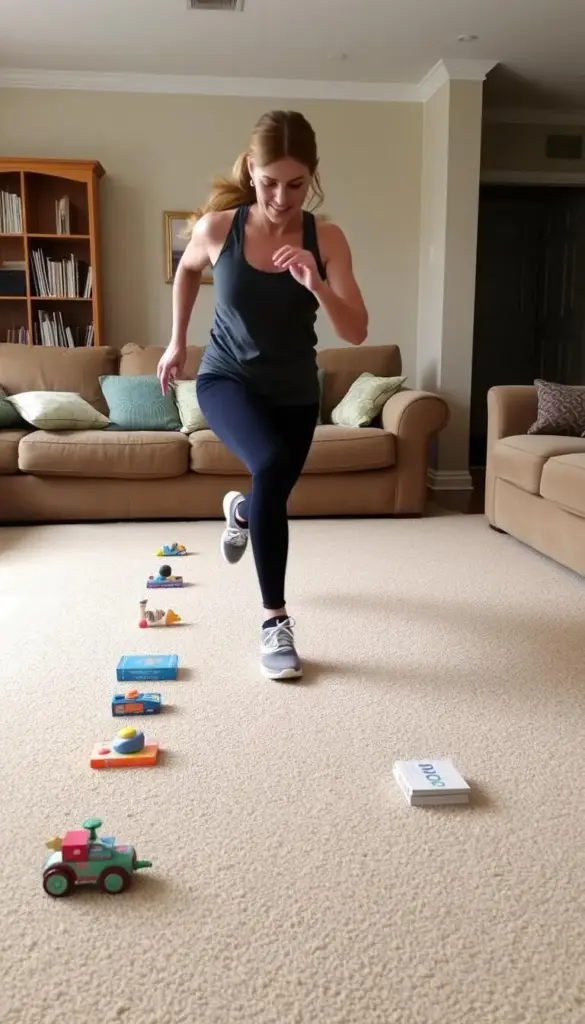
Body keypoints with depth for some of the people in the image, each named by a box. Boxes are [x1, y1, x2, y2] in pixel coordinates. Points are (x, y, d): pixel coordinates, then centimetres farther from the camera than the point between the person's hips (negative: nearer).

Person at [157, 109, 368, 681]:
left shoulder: (326, 240, -15)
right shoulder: (217, 228, -14)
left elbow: (356, 333, -19)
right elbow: (187, 271, 9)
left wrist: (316, 284, -35)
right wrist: (177, 341, 12)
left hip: (294, 389, 3)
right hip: (226, 377, -2)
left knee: (272, 490, 16)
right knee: (273, 464, -31)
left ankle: (241, 510, 58)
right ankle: (275, 619, -17)